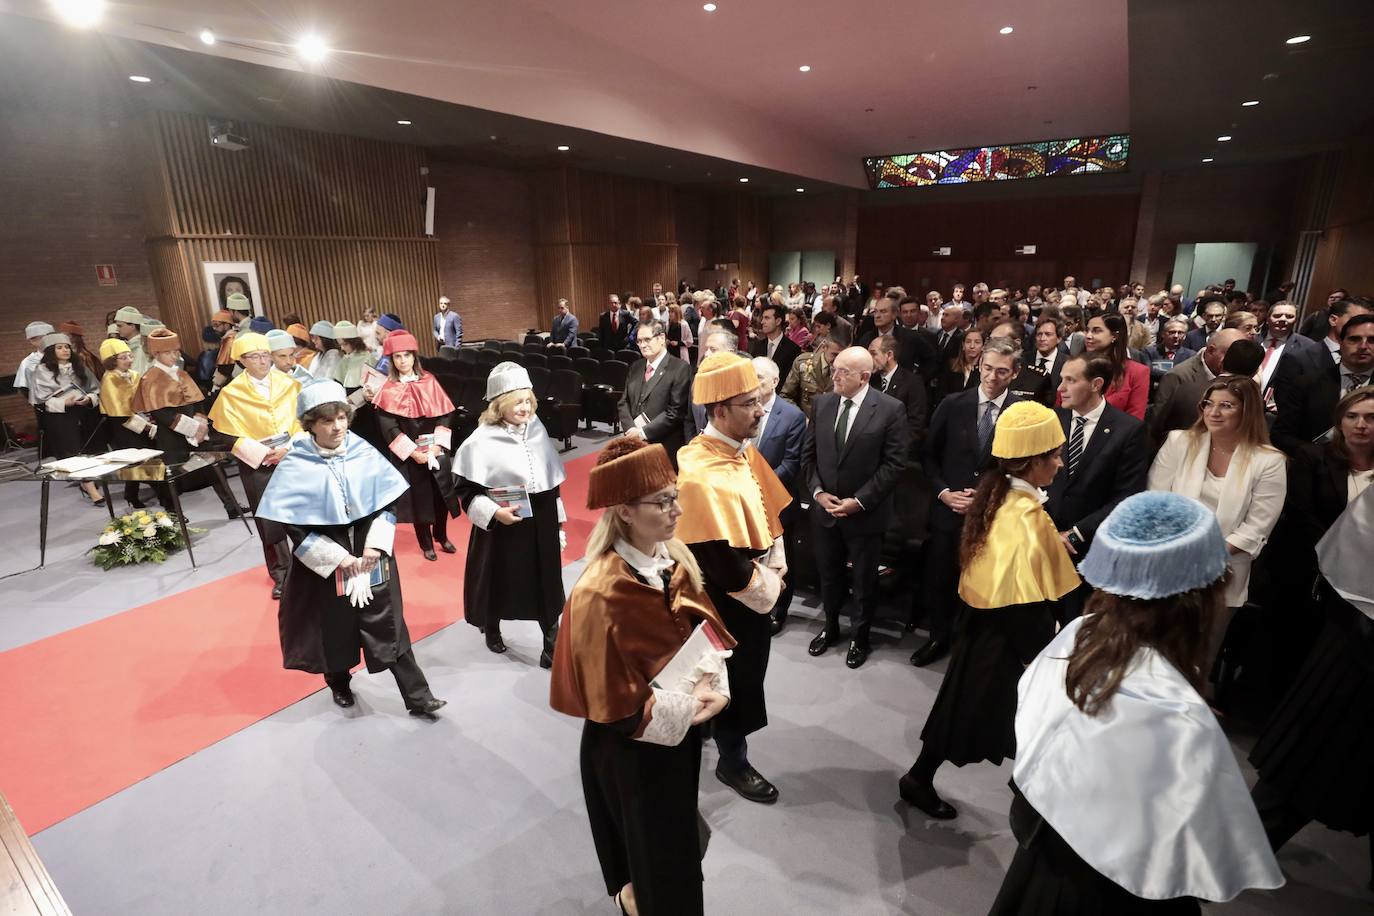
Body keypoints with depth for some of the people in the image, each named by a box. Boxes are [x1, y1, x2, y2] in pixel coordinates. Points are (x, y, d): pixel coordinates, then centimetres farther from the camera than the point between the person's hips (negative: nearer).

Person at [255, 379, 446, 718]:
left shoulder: (365, 453, -5)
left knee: (389, 626, 6)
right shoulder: (295, 466, -10)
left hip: (372, 555, 1)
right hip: (324, 562, -1)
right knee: (334, 626, 17)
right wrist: (339, 558, -16)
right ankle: (339, 683, 44)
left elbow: (389, 503, 0)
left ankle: (417, 696, 14)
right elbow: (293, 527, -10)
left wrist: (375, 545, -11)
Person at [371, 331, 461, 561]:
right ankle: (426, 543, 23)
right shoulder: (388, 389, -4)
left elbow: (445, 414, -1)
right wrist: (413, 452, -16)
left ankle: (441, 536, 30)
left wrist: (438, 444, -12)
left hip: (436, 450, 2)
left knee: (441, 494, 9)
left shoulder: (429, 381, 2)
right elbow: (388, 427, -10)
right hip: (408, 454, -2)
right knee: (418, 497, 6)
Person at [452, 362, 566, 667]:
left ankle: (553, 644, 22)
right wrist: (493, 512, -23)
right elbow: (465, 488, -10)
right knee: (499, 581, 15)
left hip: (540, 524, 4)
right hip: (502, 526, -3)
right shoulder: (482, 440, -14)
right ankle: (491, 628, 43)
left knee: (547, 584, 8)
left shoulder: (537, 430, 1)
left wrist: (559, 521, 12)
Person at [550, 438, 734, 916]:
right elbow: (613, 702, -23)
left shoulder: (673, 557, -9)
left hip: (682, 731, 7)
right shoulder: (601, 594, -31)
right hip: (633, 747, -7)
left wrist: (714, 687, -11)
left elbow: (706, 629, 4)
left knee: (677, 839, 30)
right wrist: (687, 707, -20)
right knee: (650, 848, 17)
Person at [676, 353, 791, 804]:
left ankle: (729, 739, 51)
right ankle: (733, 761, 37)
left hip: (756, 591, 8)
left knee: (746, 673, 25)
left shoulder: (745, 451, -1)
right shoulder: (699, 475, -31)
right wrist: (763, 591, -15)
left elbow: (770, 513, 8)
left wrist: (774, 571, -1)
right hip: (727, 600, -8)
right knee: (735, 678, 12)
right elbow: (721, 560, -29)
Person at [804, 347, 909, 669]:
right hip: (824, 507, 4)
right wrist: (817, 492, -7)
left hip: (865, 512, -4)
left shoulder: (891, 409, -13)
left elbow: (895, 463, -14)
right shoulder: (822, 403, 1)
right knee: (828, 574, 19)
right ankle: (830, 627, 43)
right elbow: (809, 453, 5)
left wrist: (859, 501, -17)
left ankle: (859, 638, 36)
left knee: (864, 579, 14)